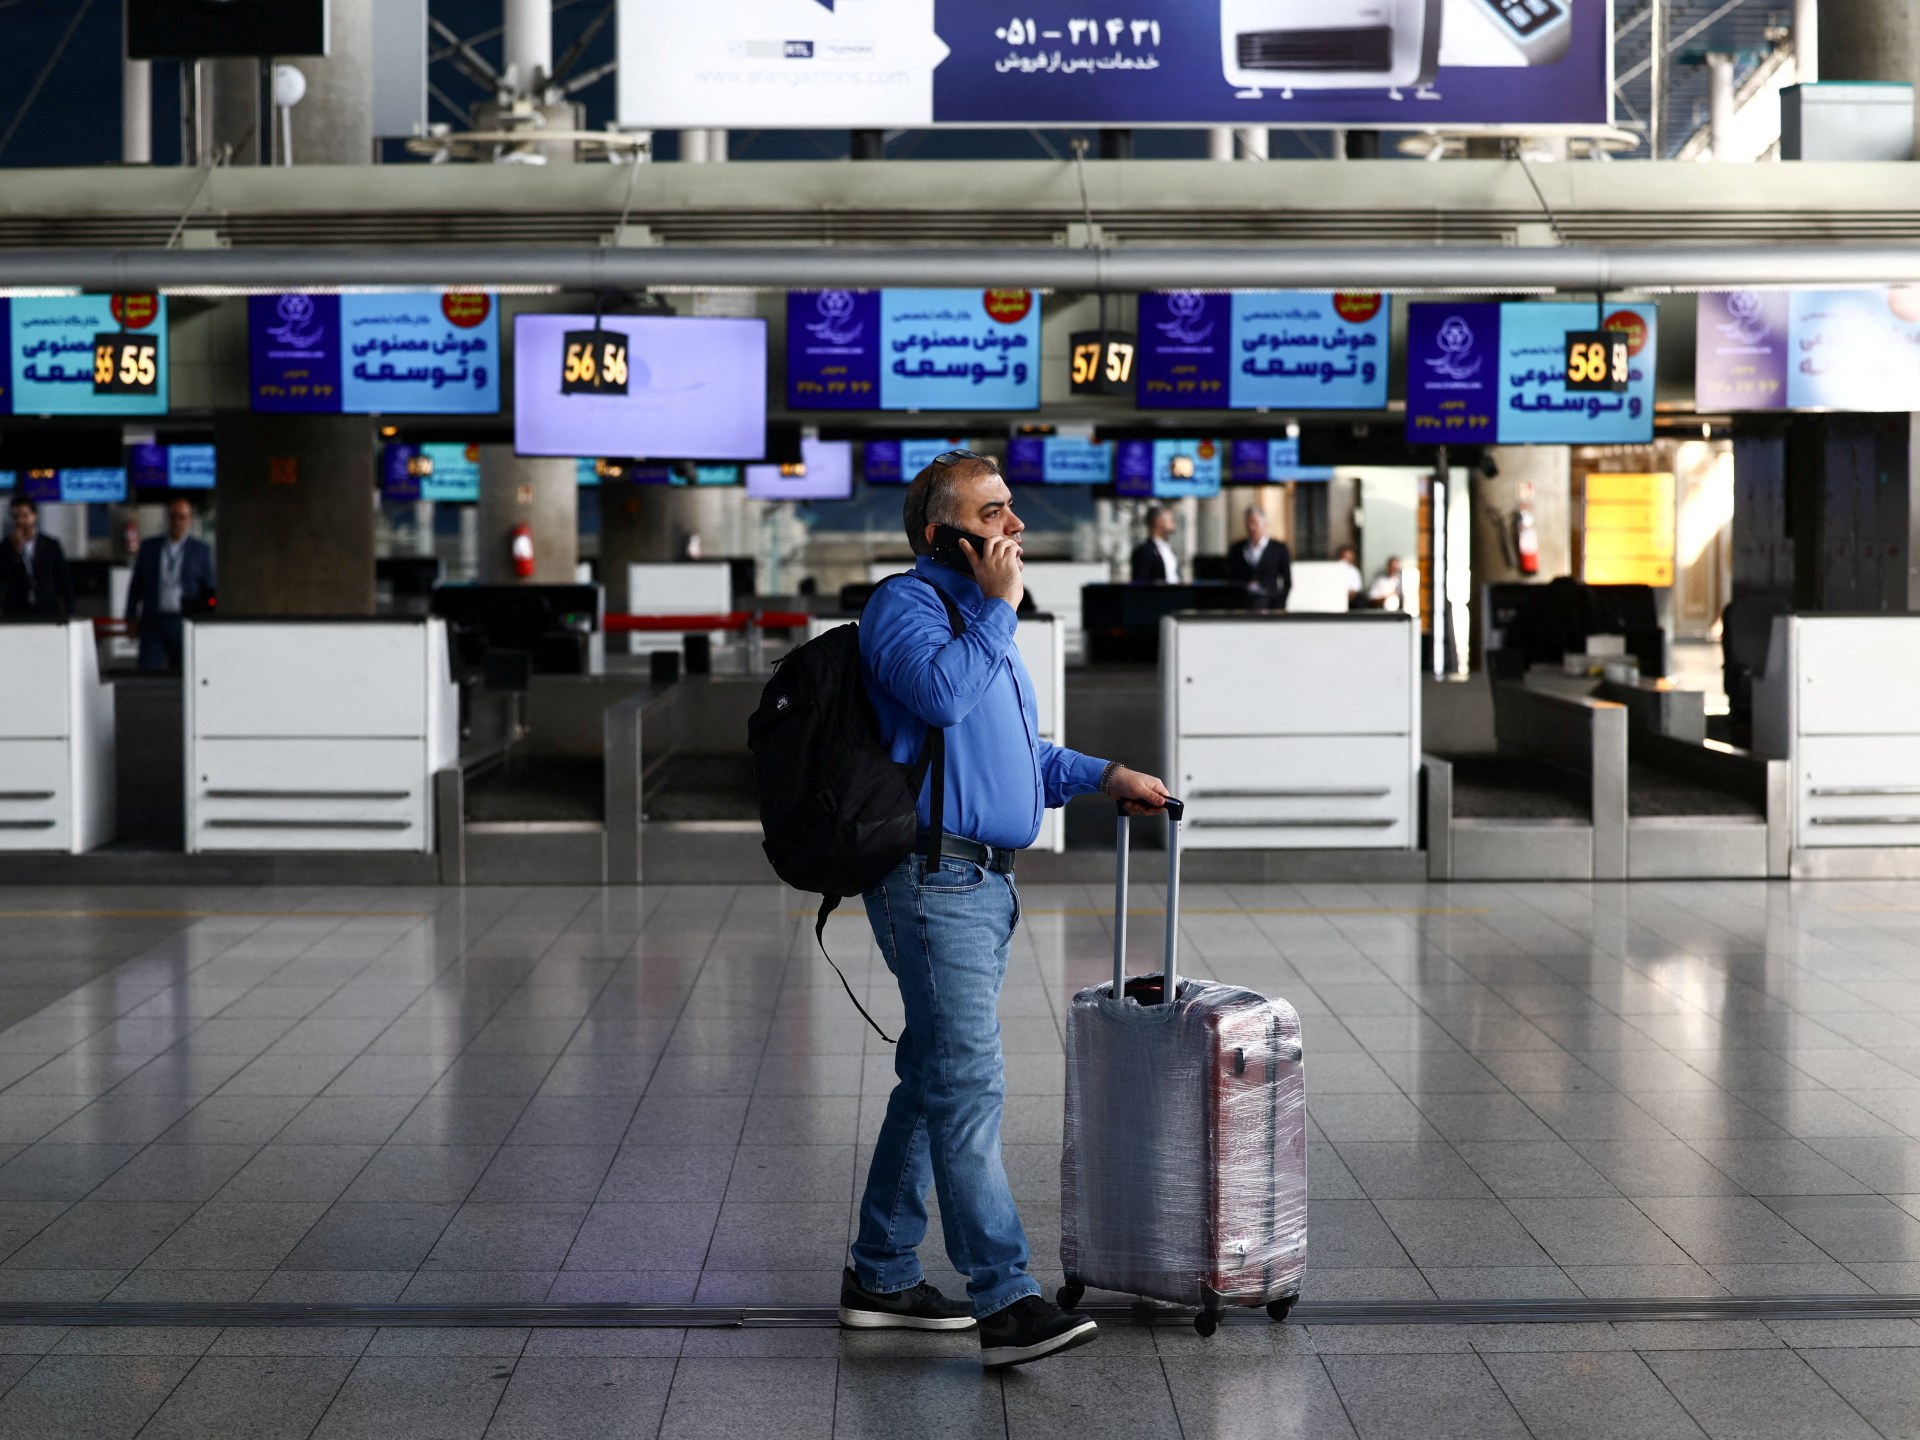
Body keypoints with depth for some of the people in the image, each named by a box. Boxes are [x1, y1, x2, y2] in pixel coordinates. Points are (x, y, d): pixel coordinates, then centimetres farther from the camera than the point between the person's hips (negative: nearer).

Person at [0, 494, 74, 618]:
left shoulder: (51, 545, 6)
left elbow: (65, 581, 8)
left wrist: (68, 614, 2)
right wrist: (15, 550, -12)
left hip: (48, 613, 0)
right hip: (15, 614, 0)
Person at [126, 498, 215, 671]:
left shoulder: (201, 550, 7)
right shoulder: (149, 546, 12)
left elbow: (209, 589, 7)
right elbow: (136, 584, 14)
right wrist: (131, 618, 9)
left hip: (185, 623, -1)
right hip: (153, 622, 1)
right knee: (148, 670, -10)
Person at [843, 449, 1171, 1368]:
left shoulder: (980, 617, 22)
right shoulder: (906, 605, -8)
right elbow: (943, 693, -29)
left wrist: (1107, 779, 19)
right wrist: (1000, 608, -16)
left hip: (983, 882, 10)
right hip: (933, 878, -10)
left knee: (935, 1080, 14)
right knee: (967, 1084, -14)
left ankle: (881, 1276, 22)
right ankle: (1005, 1302, -18)